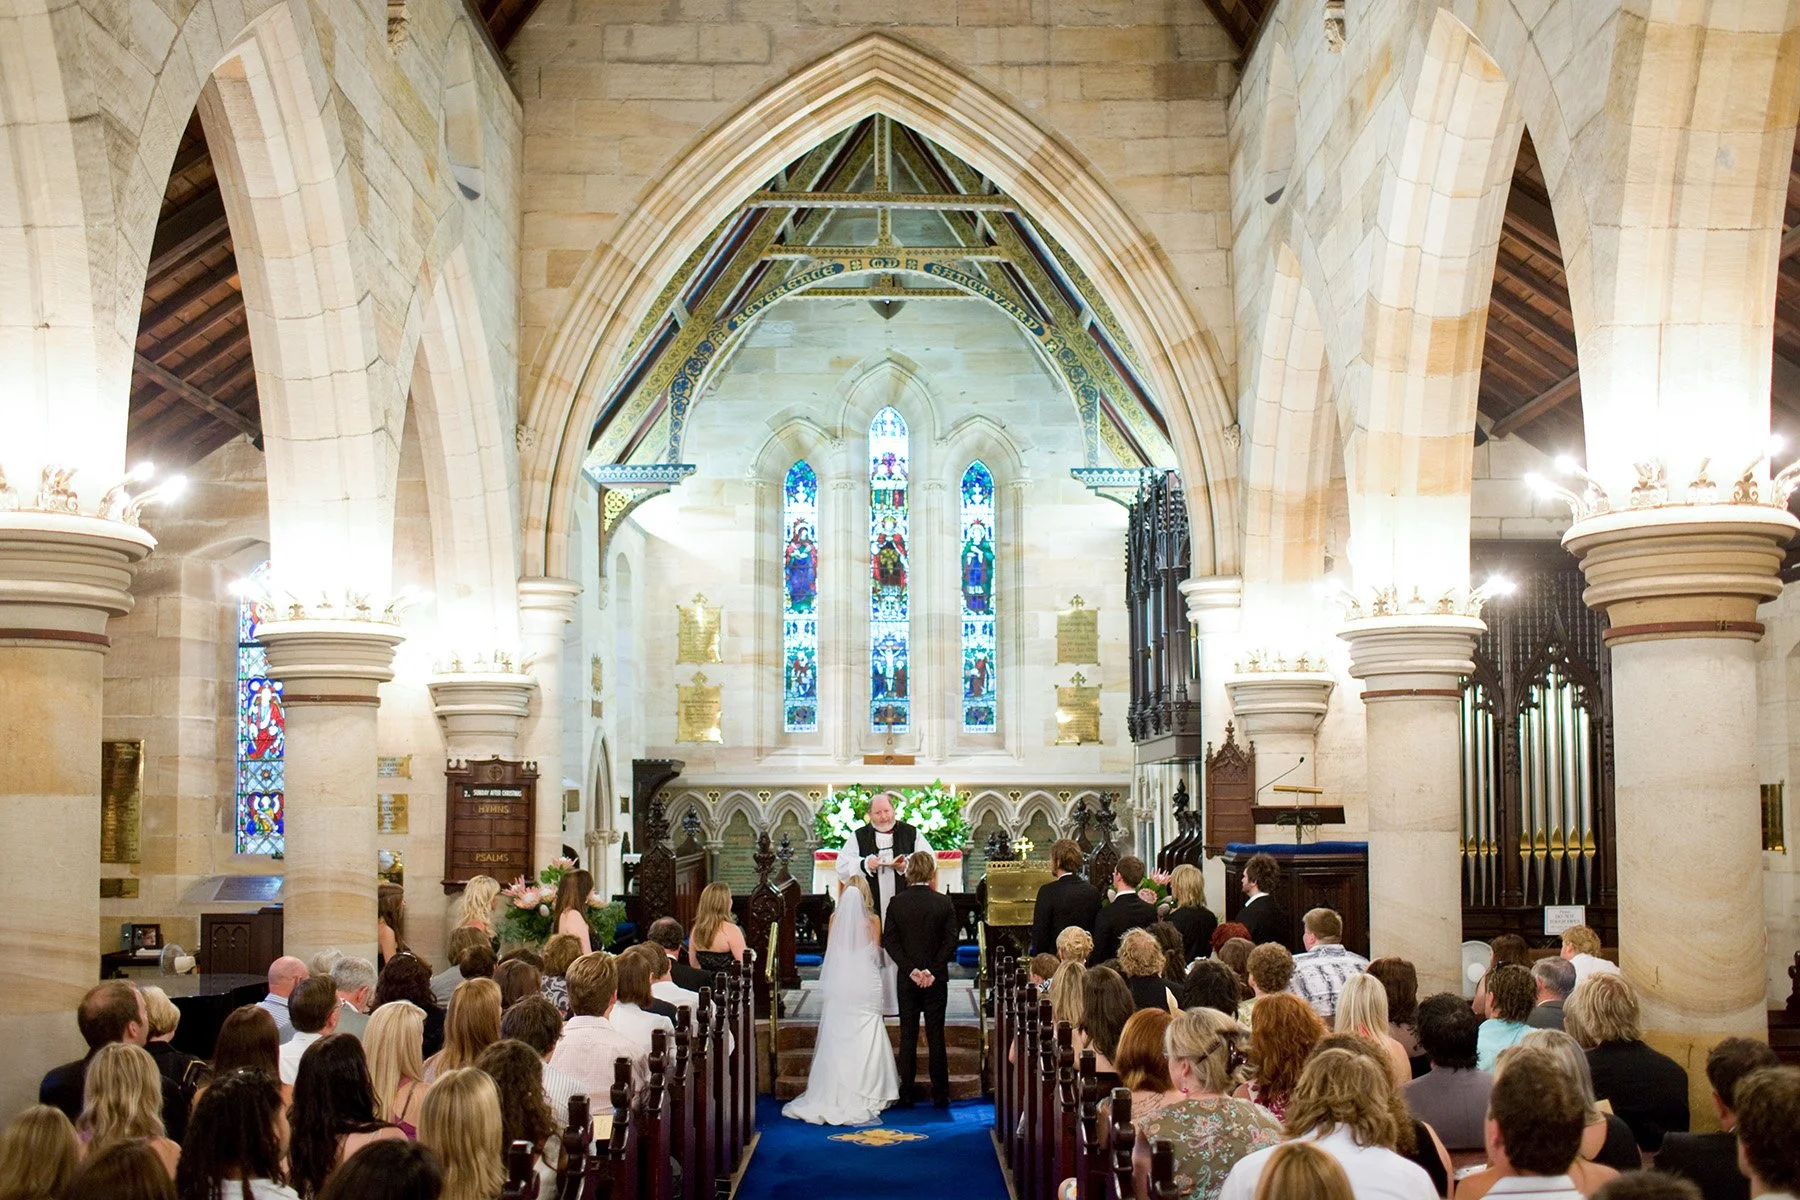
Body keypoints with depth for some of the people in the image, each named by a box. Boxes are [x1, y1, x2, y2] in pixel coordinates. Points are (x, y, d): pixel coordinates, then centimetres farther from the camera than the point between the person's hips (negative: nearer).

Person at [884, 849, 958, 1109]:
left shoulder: (896, 903, -4)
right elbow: (951, 942, -8)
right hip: (936, 980, -1)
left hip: (907, 980, 1)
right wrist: (933, 971, -7)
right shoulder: (944, 903, -6)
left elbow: (889, 941, -7)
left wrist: (911, 969, -8)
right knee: (935, 1036, 6)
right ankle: (940, 1094, 8)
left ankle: (906, 1094, 9)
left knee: (908, 1036, 7)